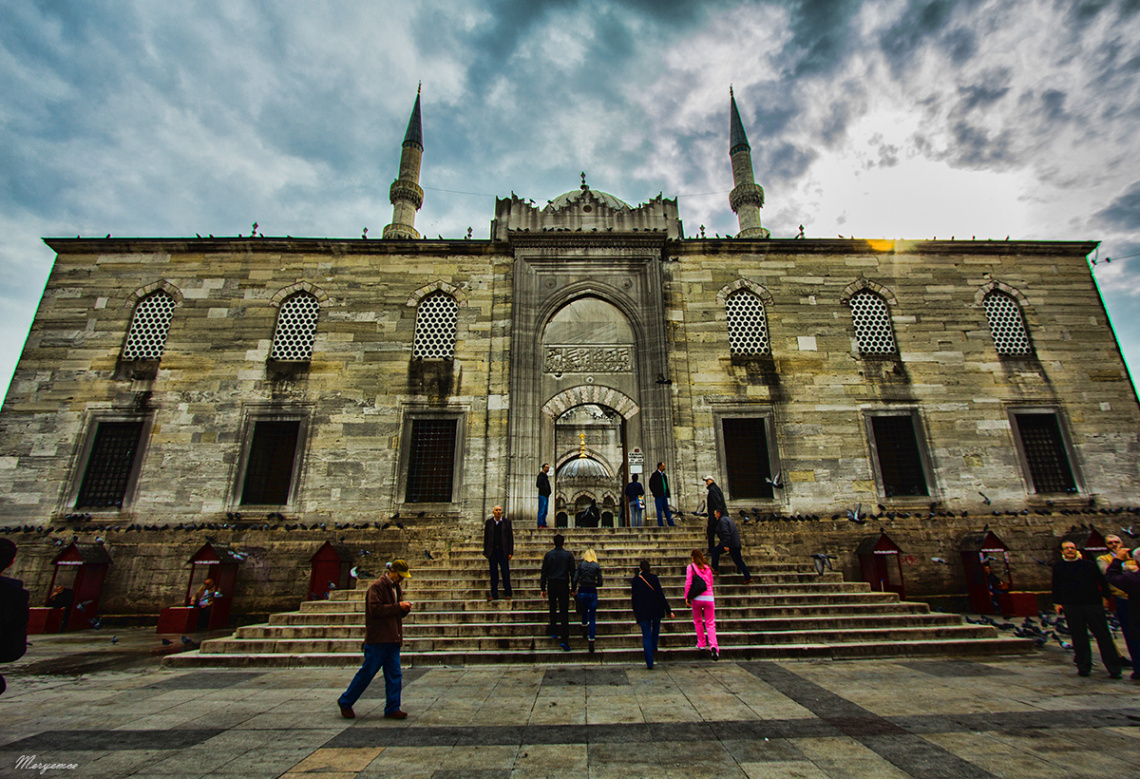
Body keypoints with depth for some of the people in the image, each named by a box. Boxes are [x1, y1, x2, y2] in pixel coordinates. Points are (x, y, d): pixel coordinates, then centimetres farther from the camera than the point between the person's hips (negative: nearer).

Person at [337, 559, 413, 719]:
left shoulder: (396, 589, 17)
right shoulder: (376, 586, -10)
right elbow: (375, 609, -21)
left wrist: (405, 609, 1)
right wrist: (398, 606, -19)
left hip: (392, 640, 8)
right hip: (377, 639, -8)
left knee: (394, 676, 6)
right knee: (367, 672, 2)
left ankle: (392, 709, 14)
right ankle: (345, 702, 22)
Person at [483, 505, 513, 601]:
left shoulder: (507, 522, 1)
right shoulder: (489, 522, 5)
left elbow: (510, 538, 0)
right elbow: (486, 538, 7)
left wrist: (510, 552, -5)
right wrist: (485, 552, 3)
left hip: (503, 552, -1)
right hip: (492, 551, 1)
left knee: (506, 573, 1)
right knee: (493, 574, 8)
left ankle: (507, 593, 15)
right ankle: (494, 595, 17)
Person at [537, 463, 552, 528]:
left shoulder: (545, 476, 20)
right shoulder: (541, 475, -9)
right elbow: (538, 484, -20)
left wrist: (548, 492, 13)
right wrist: (545, 489, -20)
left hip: (546, 495, 10)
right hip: (542, 495, -10)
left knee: (545, 511, 11)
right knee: (541, 510, -8)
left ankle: (544, 524, 15)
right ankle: (540, 524, -7)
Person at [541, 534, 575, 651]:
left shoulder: (548, 555, 2)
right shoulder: (568, 555, 0)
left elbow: (544, 573, 2)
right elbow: (572, 572, 1)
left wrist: (543, 589, 7)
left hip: (551, 585, 1)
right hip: (563, 586, -1)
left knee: (553, 609, 21)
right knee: (564, 613, -1)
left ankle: (553, 632, 24)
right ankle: (564, 640, -8)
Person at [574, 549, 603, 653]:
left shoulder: (581, 564, 1)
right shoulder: (596, 566, 0)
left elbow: (575, 580, -4)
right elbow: (600, 583, -2)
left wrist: (573, 590, 10)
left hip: (582, 592, 1)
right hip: (592, 593, -1)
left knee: (584, 610, 32)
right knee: (592, 618, 7)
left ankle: (584, 630, 34)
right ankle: (591, 641, -1)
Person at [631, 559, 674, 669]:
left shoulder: (635, 580, -1)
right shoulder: (654, 578, -5)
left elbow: (634, 598, 3)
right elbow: (661, 595, -7)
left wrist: (635, 612, 14)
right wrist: (668, 610, -4)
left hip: (642, 612, 0)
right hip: (656, 609, 0)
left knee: (646, 636, 5)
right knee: (656, 625, 32)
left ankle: (649, 663, 3)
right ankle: (654, 647, 26)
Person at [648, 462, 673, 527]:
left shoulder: (663, 475, 18)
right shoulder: (655, 474, -6)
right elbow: (651, 485, -9)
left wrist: (667, 494, 12)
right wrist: (655, 493, -12)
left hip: (664, 495, 8)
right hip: (658, 495, -7)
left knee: (666, 509, 8)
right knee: (659, 509, -4)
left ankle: (671, 524, 9)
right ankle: (660, 524, -2)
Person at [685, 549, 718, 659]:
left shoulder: (691, 567, -1)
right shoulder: (707, 568, 11)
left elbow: (688, 583, -6)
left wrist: (686, 597, 0)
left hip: (697, 598, -2)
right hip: (709, 597, 2)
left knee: (698, 621, 18)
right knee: (710, 623, 4)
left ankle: (701, 644, 21)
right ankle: (713, 645, -14)